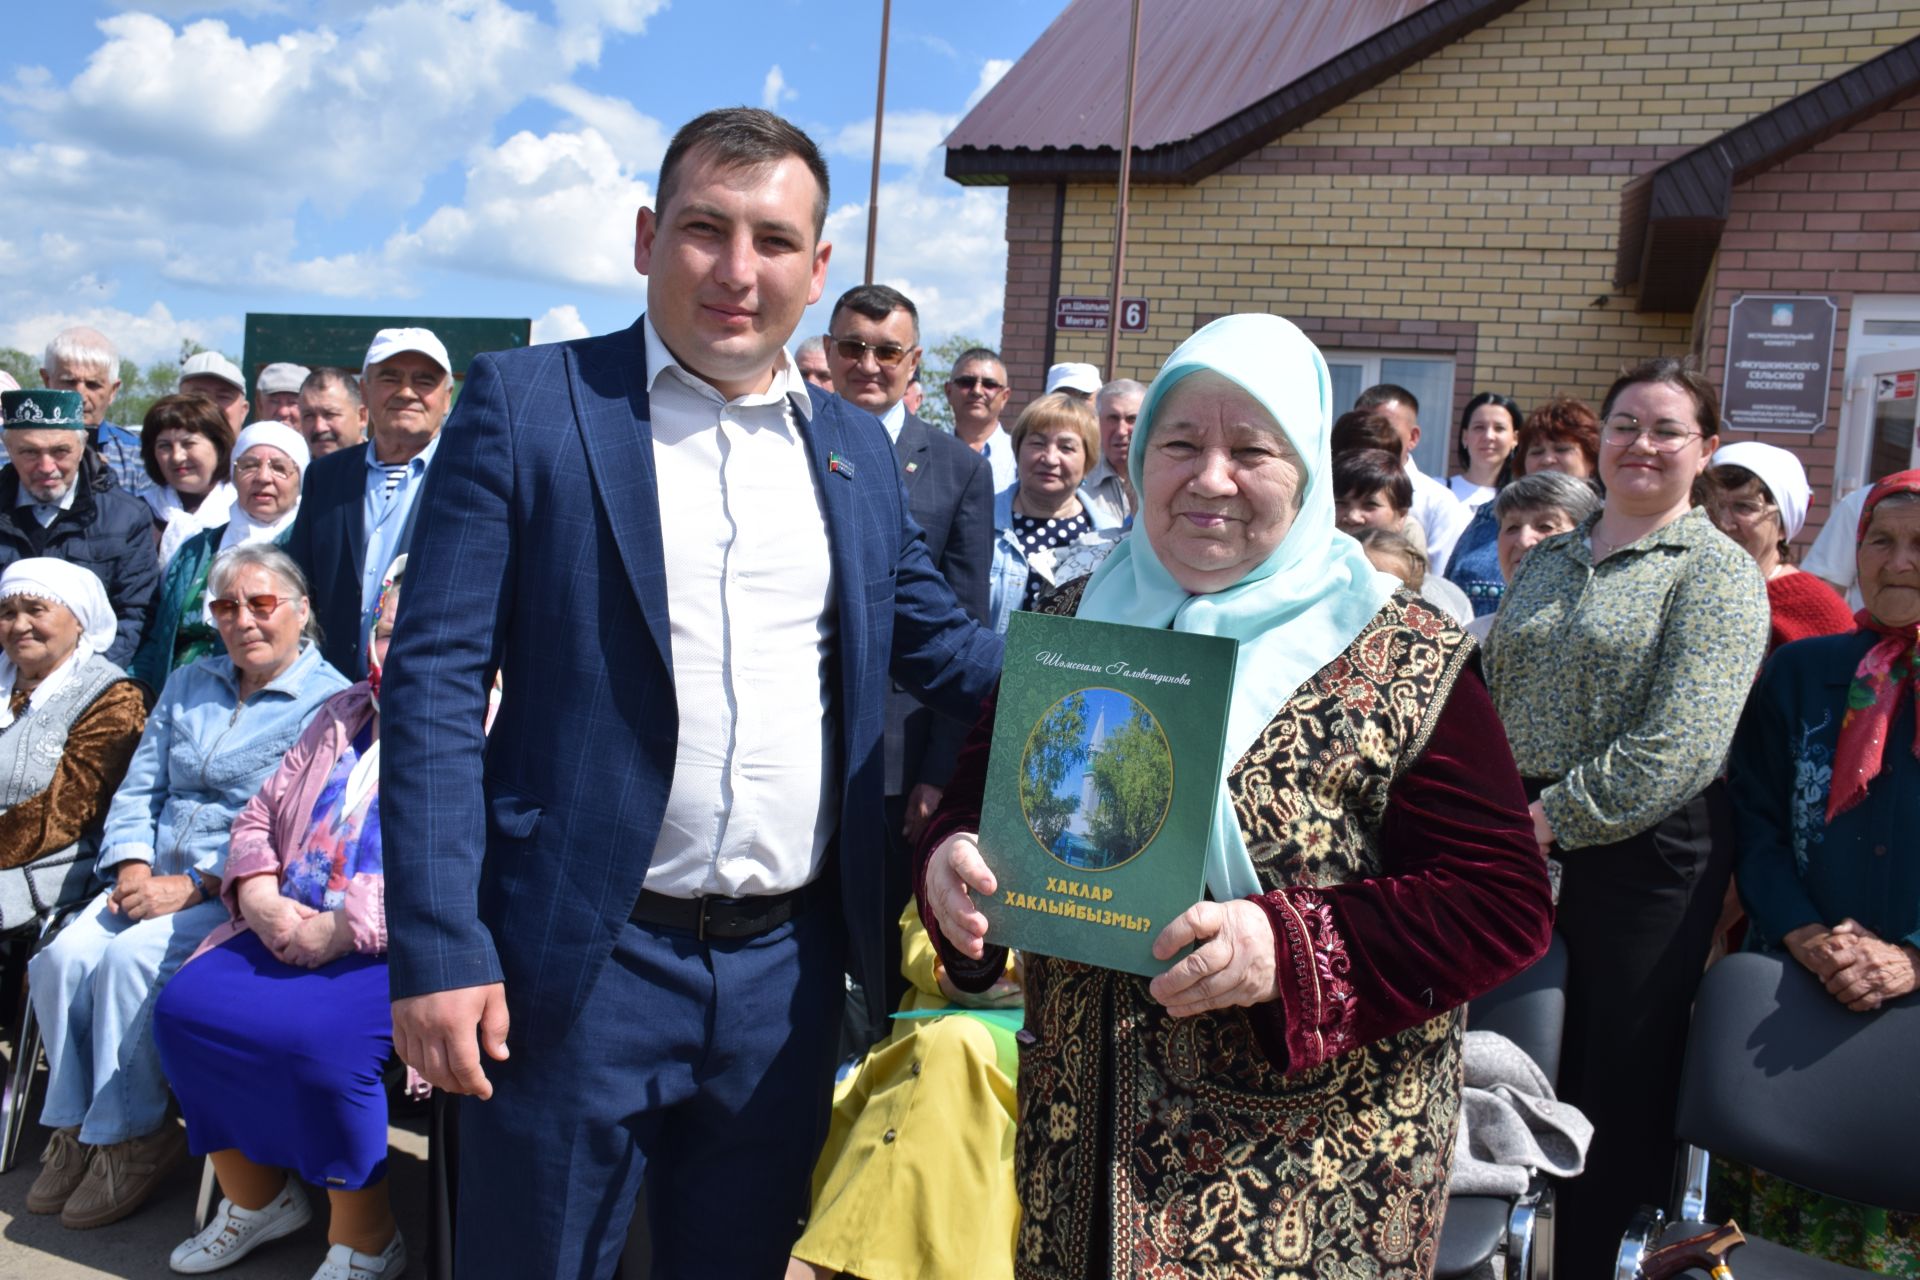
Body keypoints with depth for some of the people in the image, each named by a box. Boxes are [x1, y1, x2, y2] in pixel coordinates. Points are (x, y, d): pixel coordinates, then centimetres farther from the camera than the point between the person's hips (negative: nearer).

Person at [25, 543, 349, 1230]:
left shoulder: (330, 702, -8)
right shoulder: (189, 685, 16)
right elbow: (138, 790, 14)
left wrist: (194, 886, -20)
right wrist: (134, 870, -4)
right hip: (159, 877, 6)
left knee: (131, 958, -26)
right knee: (62, 956, -17)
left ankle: (127, 1136, -7)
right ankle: (76, 1126, 0)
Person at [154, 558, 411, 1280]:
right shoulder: (342, 716, 20)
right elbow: (259, 818, 20)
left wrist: (340, 930, -20)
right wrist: (260, 897, -1)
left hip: (394, 948, -8)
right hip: (290, 927, 8)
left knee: (313, 1037, -29)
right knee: (184, 1007, -11)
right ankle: (255, 1196, 9)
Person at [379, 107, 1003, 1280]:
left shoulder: (859, 448, 8)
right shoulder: (526, 404, -5)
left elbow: (946, 649, 13)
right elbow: (435, 682, -8)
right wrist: (436, 949, -14)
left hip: (789, 967, 4)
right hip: (583, 962, -3)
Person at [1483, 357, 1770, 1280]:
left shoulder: (1716, 573, -5)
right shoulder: (1546, 562, 13)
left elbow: (1677, 744, -16)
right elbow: (1490, 698, 17)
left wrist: (1555, 817, -17)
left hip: (1645, 852, -5)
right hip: (1521, 846, 5)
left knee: (1617, 1080, 5)